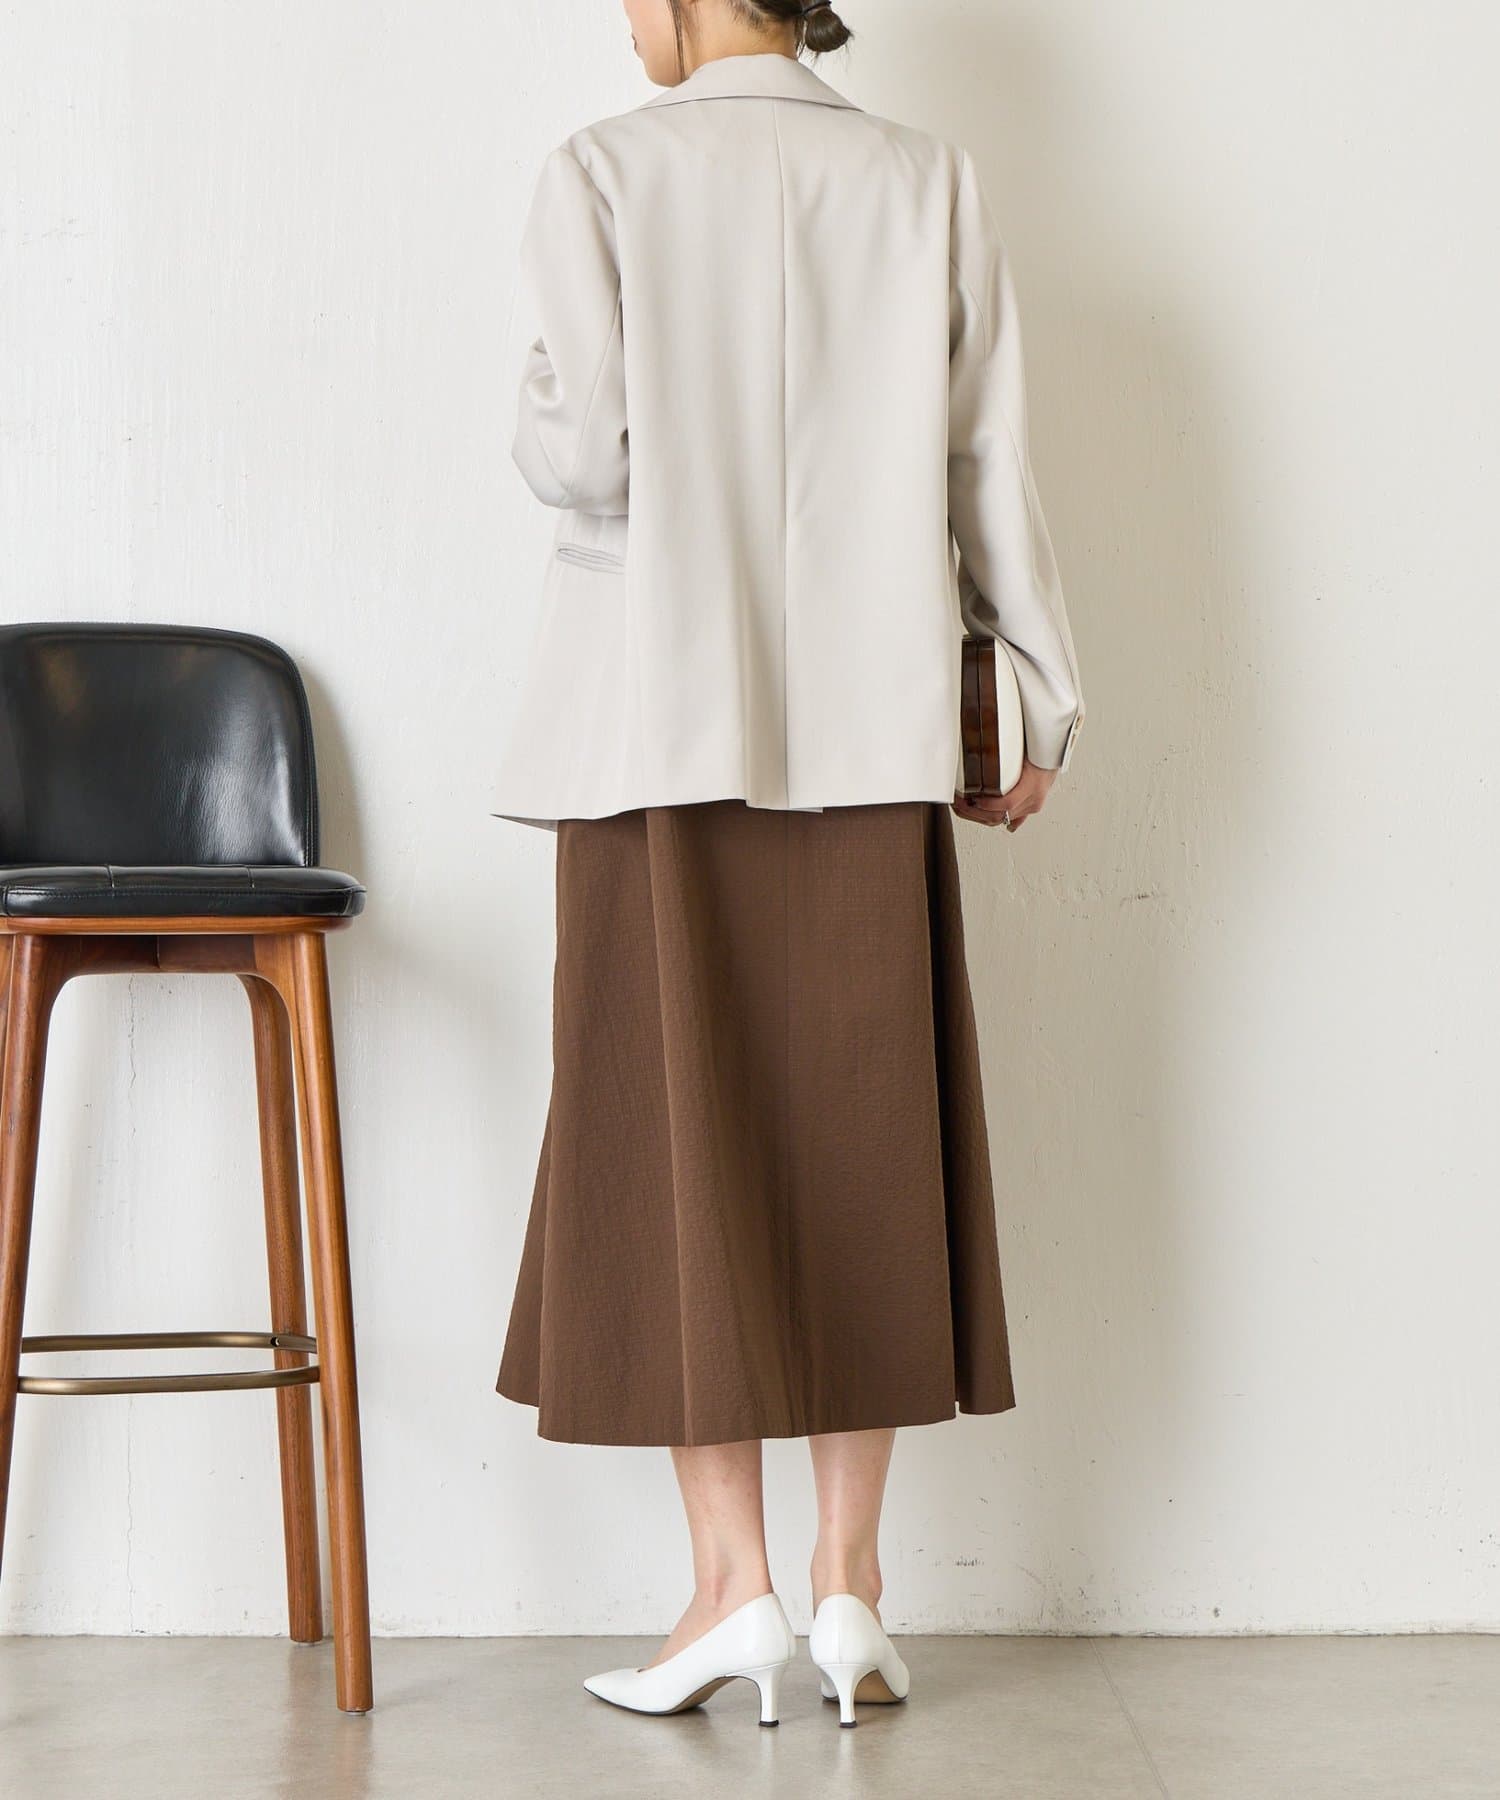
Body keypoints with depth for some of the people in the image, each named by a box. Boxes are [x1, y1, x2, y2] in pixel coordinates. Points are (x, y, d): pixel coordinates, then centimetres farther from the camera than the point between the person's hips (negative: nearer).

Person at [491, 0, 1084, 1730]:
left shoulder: (604, 174, -4)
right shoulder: (926, 184, 5)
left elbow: (577, 451, -13)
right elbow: (992, 475, 4)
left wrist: (557, 456, 10)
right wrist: (1037, 704, 11)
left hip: (662, 726, -2)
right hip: (870, 732, 3)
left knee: (677, 1135, 4)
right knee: (859, 1139, 8)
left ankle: (734, 1582, 5)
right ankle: (849, 1585, 12)